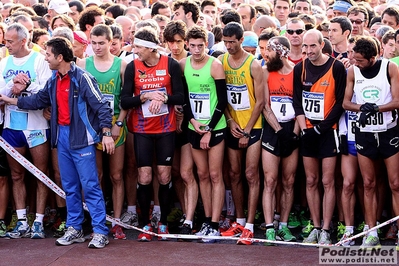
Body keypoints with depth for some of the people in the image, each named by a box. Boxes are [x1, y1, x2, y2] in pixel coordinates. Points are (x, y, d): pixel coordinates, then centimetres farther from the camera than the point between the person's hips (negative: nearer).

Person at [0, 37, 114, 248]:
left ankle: (100, 232, -3)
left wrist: (106, 133, -21)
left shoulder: (82, 78, -13)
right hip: (62, 136, 8)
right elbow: (38, 100, 25)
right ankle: (74, 229, 21)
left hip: (81, 137, -8)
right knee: (69, 186, 12)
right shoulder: (53, 80, 11)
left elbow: (101, 106, -15)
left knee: (90, 185, -6)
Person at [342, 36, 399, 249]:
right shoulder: (352, 71, 2)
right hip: (364, 133, 3)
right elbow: (346, 102, 2)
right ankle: (372, 234, 9)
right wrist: (361, 107, -18)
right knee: (368, 184, 5)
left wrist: (376, 107, -23)